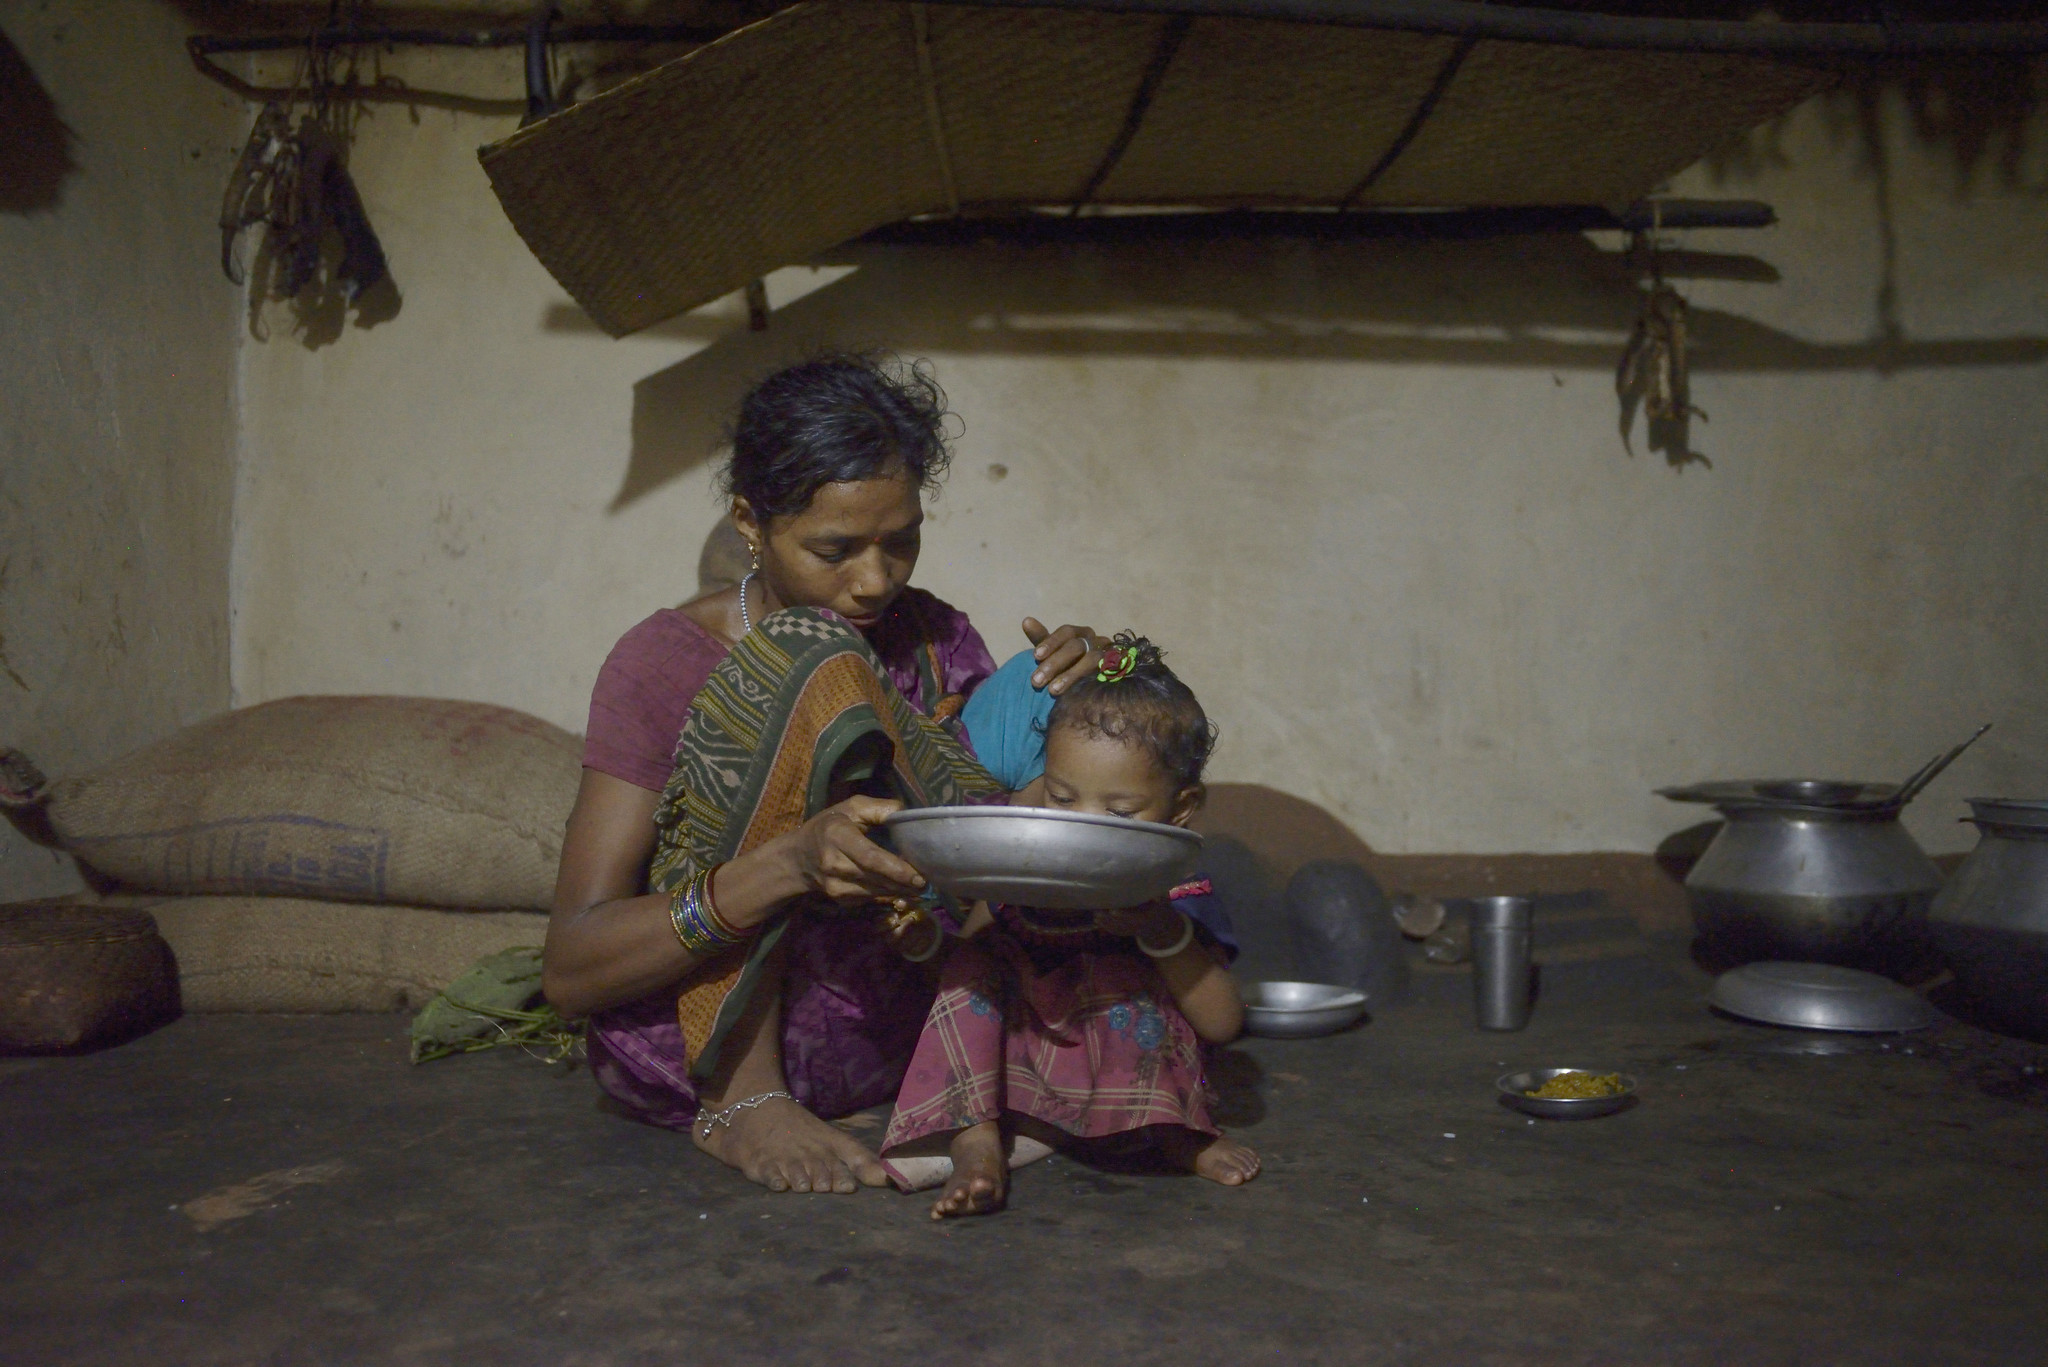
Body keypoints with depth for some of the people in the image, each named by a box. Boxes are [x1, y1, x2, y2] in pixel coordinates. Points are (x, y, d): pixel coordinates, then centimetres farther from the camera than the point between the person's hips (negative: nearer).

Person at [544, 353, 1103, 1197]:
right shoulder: (666, 660, -10)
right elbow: (568, 969, -19)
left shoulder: (937, 644, 4)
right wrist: (794, 863, -36)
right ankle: (739, 1099, -22)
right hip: (684, 1039, -4)